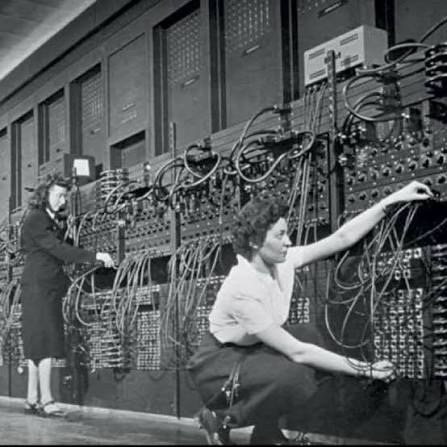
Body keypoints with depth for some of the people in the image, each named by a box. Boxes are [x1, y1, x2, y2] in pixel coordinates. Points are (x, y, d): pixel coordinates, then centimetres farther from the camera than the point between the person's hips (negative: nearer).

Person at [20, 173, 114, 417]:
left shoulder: (51, 221, 18)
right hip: (38, 288, -9)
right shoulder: (36, 221, -11)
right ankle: (46, 400, -10)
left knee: (38, 346, 9)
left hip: (49, 289, 9)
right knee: (46, 344, -11)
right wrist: (94, 256, -24)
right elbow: (58, 249, -20)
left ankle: (32, 400, 12)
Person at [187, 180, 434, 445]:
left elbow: (342, 238, -8)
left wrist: (394, 199, -14)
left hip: (253, 352, 9)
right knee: (292, 376, -31)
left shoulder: (282, 262, -11)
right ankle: (220, 419, -5)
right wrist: (365, 369, -29)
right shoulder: (242, 290, -32)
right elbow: (295, 351, -31)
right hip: (219, 363, -9)